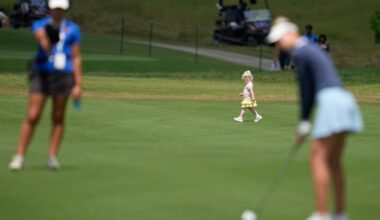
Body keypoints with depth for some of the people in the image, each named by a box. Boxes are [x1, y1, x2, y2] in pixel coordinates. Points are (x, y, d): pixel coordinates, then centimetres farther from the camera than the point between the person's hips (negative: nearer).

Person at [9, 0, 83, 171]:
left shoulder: (72, 29, 9)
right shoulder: (40, 25, 5)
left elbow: (76, 58, 9)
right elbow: (42, 40, -18)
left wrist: (78, 84, 5)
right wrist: (46, 41, -42)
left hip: (64, 74, 1)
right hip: (41, 73, -1)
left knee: (58, 117, 4)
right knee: (32, 117, -6)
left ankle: (53, 157, 11)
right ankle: (19, 156, 1)